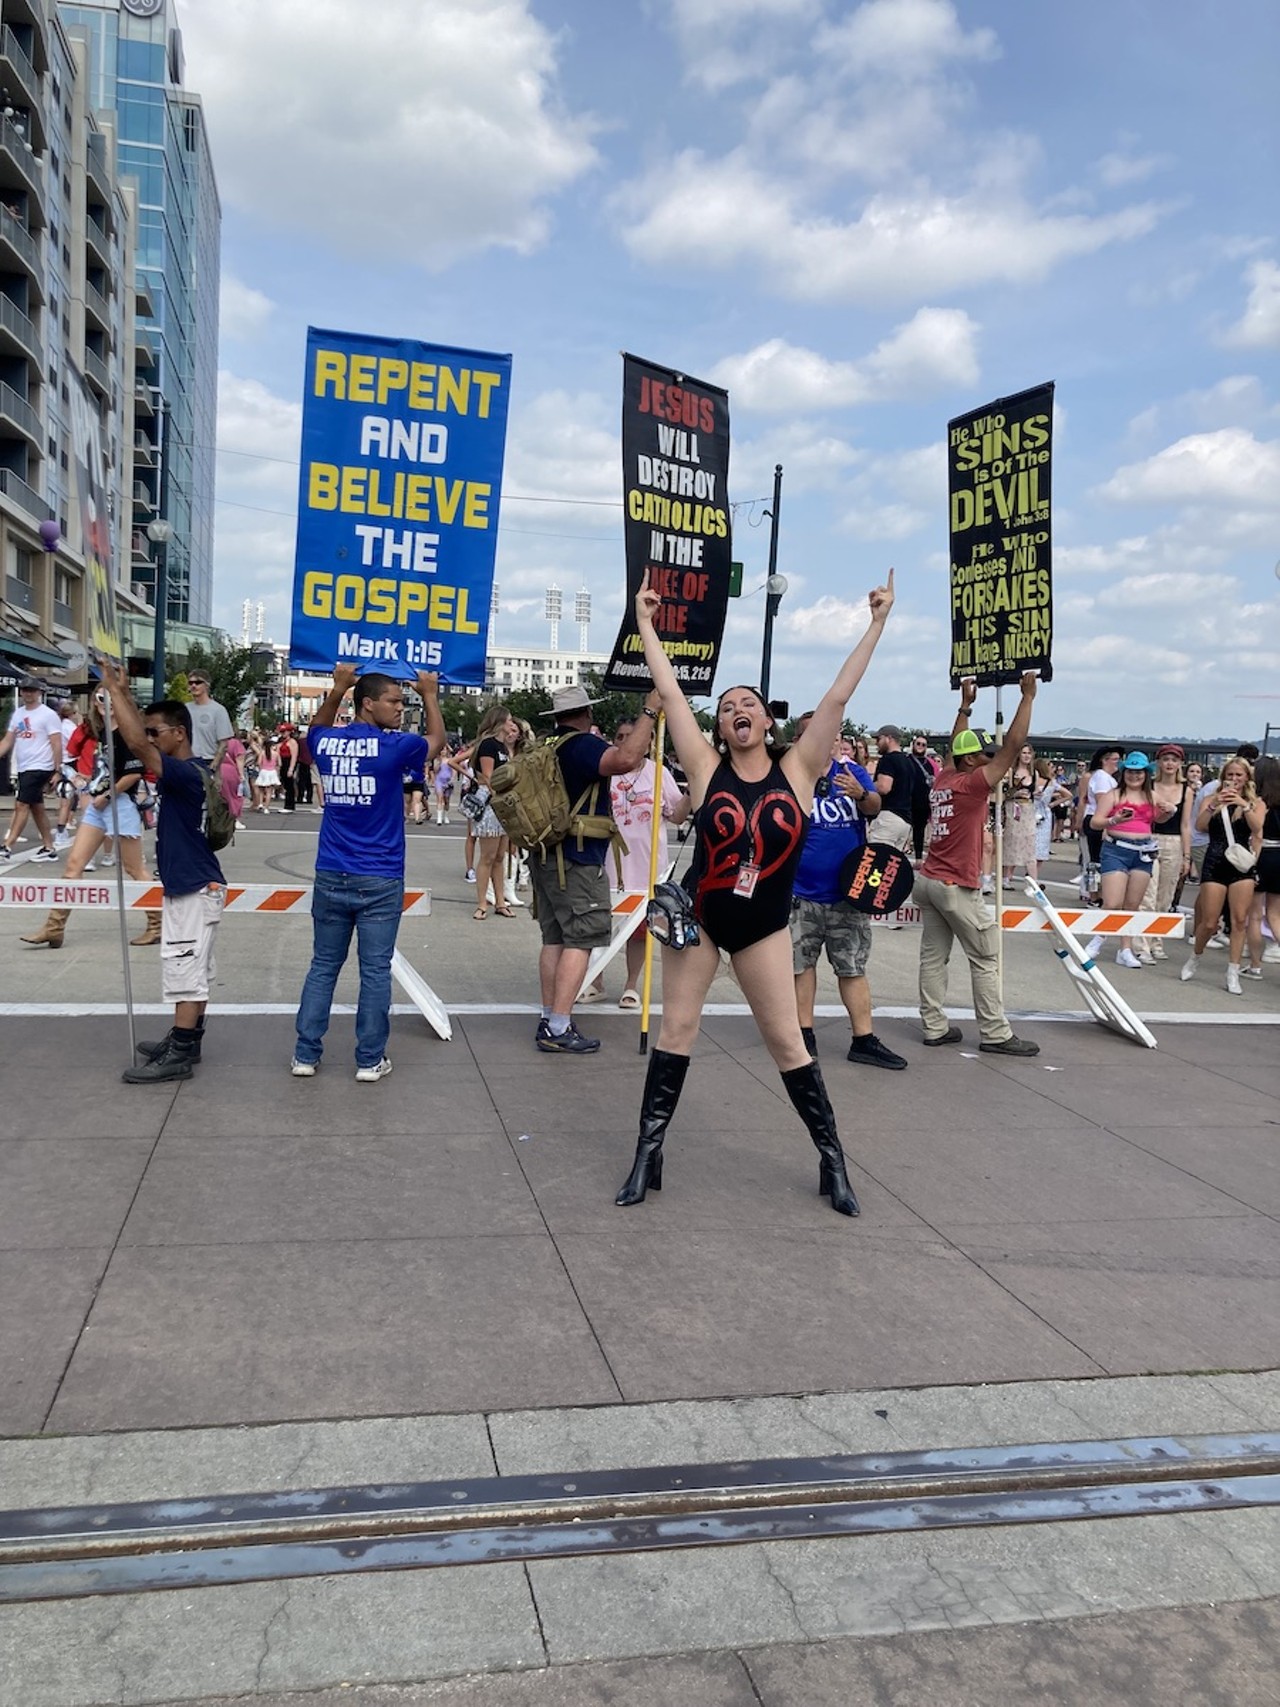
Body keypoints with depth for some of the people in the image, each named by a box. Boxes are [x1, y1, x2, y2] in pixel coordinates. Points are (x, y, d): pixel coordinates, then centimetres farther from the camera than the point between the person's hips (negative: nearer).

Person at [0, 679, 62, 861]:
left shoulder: (48, 714, -8)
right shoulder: (18, 713, 12)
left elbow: (57, 744, -11)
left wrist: (57, 771, -16)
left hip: (39, 768, -8)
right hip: (23, 768, 8)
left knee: (22, 806, -11)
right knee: (37, 808, 10)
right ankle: (49, 848, 16)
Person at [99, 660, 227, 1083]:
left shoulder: (187, 773, -19)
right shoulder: (187, 771, 11)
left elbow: (137, 744, -29)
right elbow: (143, 739, 24)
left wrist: (115, 689, -21)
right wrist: (124, 693, 16)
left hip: (194, 888, -10)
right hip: (193, 885, 10)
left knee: (185, 971, -6)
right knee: (195, 970, 16)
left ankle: (178, 1056, -1)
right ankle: (186, 1041, 26)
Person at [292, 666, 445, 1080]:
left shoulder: (326, 743, 3)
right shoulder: (393, 746, -9)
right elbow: (437, 740, 13)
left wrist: (337, 690, 30)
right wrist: (430, 697, 25)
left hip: (331, 878, 4)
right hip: (379, 881, -4)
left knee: (323, 966, 12)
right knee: (375, 971, 3)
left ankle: (305, 1055, 15)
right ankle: (370, 1060, 9)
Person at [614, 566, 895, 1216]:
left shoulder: (797, 770, -6)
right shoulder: (707, 769, -7)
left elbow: (837, 697, -9)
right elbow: (669, 692, -8)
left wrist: (878, 622, -11)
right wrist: (644, 621, -4)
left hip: (764, 926, 0)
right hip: (698, 914, 1)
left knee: (787, 1040, 4)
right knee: (676, 1027, 5)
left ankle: (832, 1157, 18)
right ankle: (648, 1154, 14)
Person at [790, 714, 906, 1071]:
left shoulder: (853, 772, 1)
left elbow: (874, 808, -16)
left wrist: (861, 794, -36)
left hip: (848, 891, 2)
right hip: (801, 893, -2)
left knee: (854, 967, 7)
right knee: (801, 963, 7)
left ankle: (863, 1040, 12)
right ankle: (805, 1035, 18)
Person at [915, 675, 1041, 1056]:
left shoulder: (942, 780, 8)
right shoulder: (971, 783, -12)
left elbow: (955, 748, 28)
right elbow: (1013, 746, -14)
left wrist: (965, 707, 36)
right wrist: (1028, 697, -9)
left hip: (929, 880, 8)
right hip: (958, 887, -8)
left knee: (933, 956, 6)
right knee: (985, 960, -1)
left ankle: (934, 1027, 8)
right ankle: (995, 1034, 1)